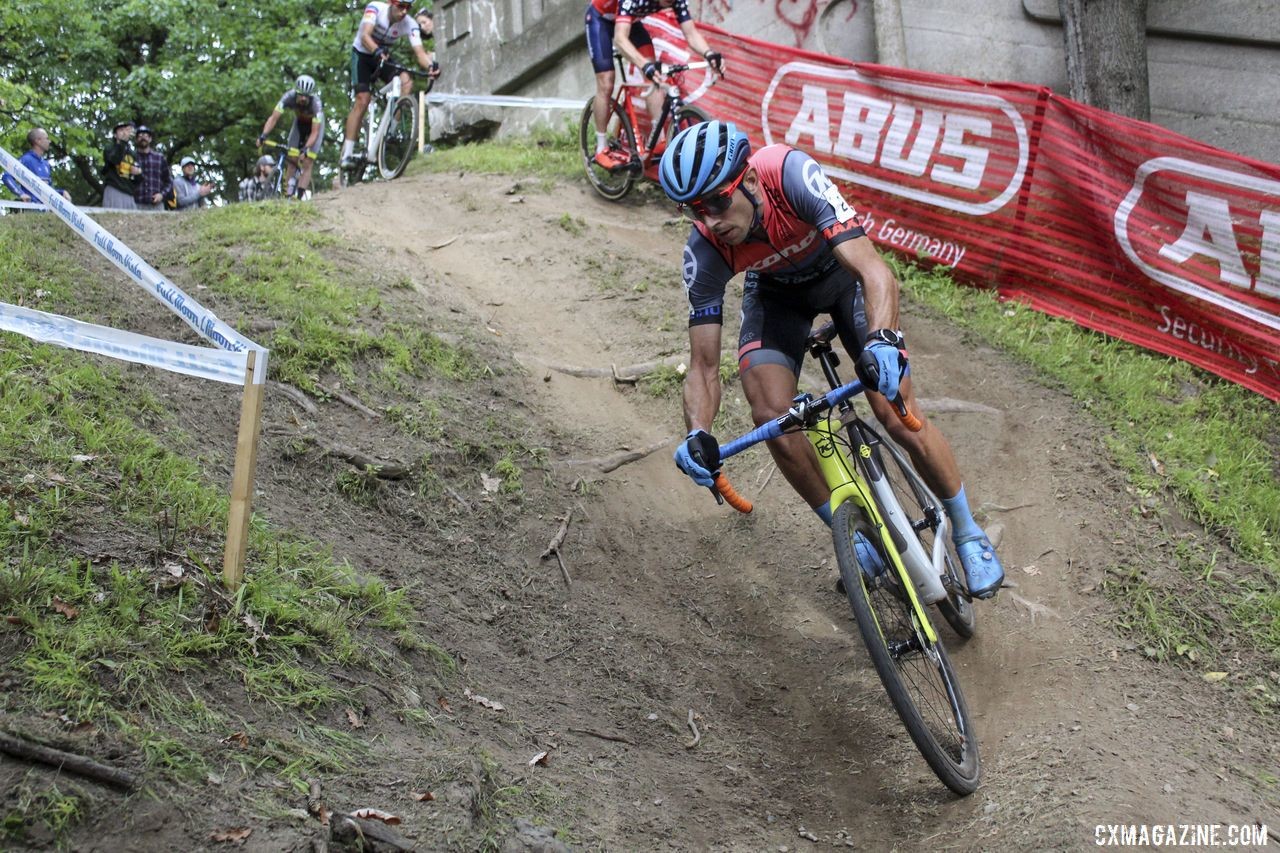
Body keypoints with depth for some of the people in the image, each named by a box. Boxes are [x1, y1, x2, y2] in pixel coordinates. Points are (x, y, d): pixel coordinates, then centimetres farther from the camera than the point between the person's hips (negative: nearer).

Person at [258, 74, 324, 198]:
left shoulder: (316, 103, -38)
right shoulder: (289, 97, -31)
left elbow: (315, 132, -38)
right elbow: (274, 117, -32)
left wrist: (306, 149, -51)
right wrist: (263, 135, -45)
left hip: (315, 124, -3)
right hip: (299, 122, 3)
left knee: (307, 163, -14)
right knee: (292, 160, -9)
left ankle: (299, 197, -14)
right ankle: (288, 195, -4)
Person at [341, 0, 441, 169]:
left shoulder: (410, 25, -19)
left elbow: (419, 51, -29)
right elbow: (365, 35, -41)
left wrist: (430, 65, -51)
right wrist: (377, 51, -60)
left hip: (384, 56, 3)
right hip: (362, 54, -3)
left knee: (406, 81, -25)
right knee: (362, 100, -17)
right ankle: (347, 153, -15)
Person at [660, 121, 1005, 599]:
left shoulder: (793, 175, -40)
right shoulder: (705, 251, -30)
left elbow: (875, 272, -46)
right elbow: (704, 366, -25)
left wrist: (882, 339, -65)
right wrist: (698, 435, -44)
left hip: (842, 271, -2)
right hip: (776, 291, 2)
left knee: (897, 415, -14)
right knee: (771, 416, -22)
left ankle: (968, 535, 9)